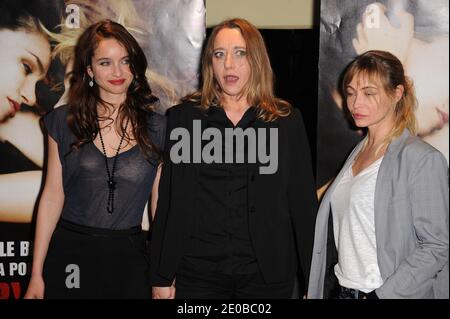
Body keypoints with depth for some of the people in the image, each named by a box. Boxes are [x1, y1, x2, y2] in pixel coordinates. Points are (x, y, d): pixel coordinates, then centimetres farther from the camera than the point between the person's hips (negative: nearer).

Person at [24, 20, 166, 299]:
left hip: (128, 256, 0)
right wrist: (36, 274, -1)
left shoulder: (157, 129, 0)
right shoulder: (64, 122, 1)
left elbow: (161, 204, 3)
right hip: (69, 253, 0)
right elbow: (53, 195, 1)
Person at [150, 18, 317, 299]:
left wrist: (313, 277, 2)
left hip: (268, 274, 0)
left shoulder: (287, 121, 2)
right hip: (198, 272, 0)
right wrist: (161, 277, 2)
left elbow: (303, 202, 3)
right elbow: (169, 202, 3)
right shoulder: (183, 117, 3)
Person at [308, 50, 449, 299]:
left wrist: (384, 294, -20)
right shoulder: (359, 152, 9)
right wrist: (314, 291, 6)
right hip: (341, 288, 7)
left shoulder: (422, 159, -13)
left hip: (385, 291, -7)